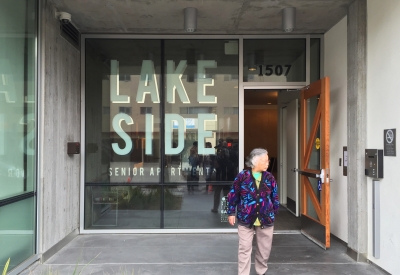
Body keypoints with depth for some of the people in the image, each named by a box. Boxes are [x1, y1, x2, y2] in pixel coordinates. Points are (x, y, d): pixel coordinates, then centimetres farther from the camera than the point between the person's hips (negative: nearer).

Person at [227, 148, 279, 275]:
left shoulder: (269, 177, 0)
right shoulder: (242, 176, -9)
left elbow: (274, 196, 9)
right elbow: (233, 195, -3)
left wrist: (275, 212, 8)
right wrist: (231, 213, -2)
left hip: (266, 219, 3)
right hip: (245, 219, -3)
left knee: (264, 249, 15)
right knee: (244, 249, 2)